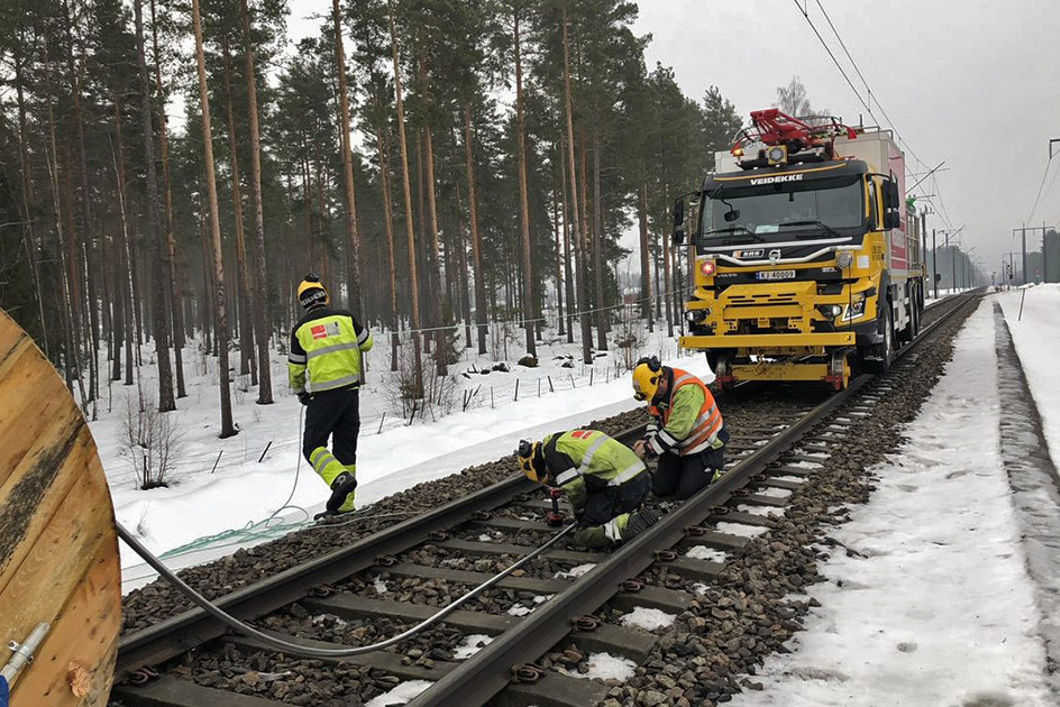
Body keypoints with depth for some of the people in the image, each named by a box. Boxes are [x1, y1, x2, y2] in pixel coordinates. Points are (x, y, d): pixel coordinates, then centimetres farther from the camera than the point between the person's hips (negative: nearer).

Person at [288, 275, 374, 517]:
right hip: (350, 390, 3)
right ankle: (344, 503, 14)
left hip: (323, 395, -3)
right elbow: (367, 344, 16)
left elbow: (296, 368, 7)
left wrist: (300, 391, 26)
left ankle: (340, 478, -20)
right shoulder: (345, 317, 3)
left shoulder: (301, 329, 0)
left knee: (313, 446, 5)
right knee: (345, 447, 11)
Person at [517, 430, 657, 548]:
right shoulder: (564, 438, 24)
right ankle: (638, 512, 10)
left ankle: (630, 524, -18)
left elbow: (574, 487, -11)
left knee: (584, 535, -3)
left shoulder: (552, 450, -5)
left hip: (623, 487, -9)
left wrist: (580, 513, 8)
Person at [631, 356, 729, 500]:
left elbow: (677, 430, -36)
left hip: (704, 447, -7)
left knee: (685, 492, -9)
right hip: (677, 448, 7)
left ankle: (712, 469, 15)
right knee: (659, 490, 3)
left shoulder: (688, 390, -34)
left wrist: (649, 448, -30)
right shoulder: (656, 389, -7)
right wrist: (647, 440, -13)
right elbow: (656, 419, 6)